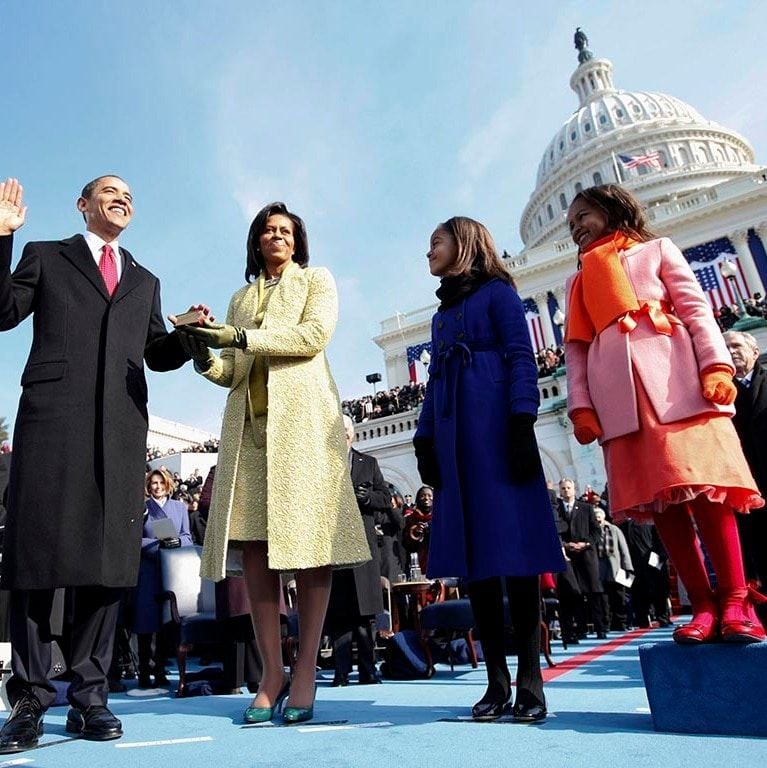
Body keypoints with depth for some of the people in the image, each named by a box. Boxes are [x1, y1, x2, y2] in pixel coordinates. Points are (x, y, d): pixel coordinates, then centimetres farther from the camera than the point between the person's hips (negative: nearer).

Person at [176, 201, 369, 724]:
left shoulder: (317, 280, 16)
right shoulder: (241, 298, 27)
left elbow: (315, 334, -4)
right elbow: (232, 373, 21)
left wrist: (241, 337, -10)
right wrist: (207, 357, -2)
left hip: (302, 419, -4)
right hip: (248, 425, 4)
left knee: (308, 540, -8)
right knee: (253, 546, -3)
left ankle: (305, 672, -1)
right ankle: (272, 673, 4)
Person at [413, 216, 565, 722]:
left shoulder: (497, 292, 6)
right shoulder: (443, 312, 25)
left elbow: (521, 358, -5)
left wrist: (522, 424, -17)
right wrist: (425, 441, 11)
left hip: (496, 429, -6)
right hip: (455, 438, 7)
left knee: (513, 545, -8)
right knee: (474, 553, 2)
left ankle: (530, 682, 1)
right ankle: (497, 681, 8)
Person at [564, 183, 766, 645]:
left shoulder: (657, 250, 19)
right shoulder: (579, 281, 25)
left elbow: (697, 308, 6)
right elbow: (577, 349, 15)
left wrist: (716, 365, -10)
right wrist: (581, 406, 1)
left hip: (674, 375, -2)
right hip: (617, 391, 3)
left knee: (704, 483, -10)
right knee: (657, 496, -4)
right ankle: (704, 605, 1)